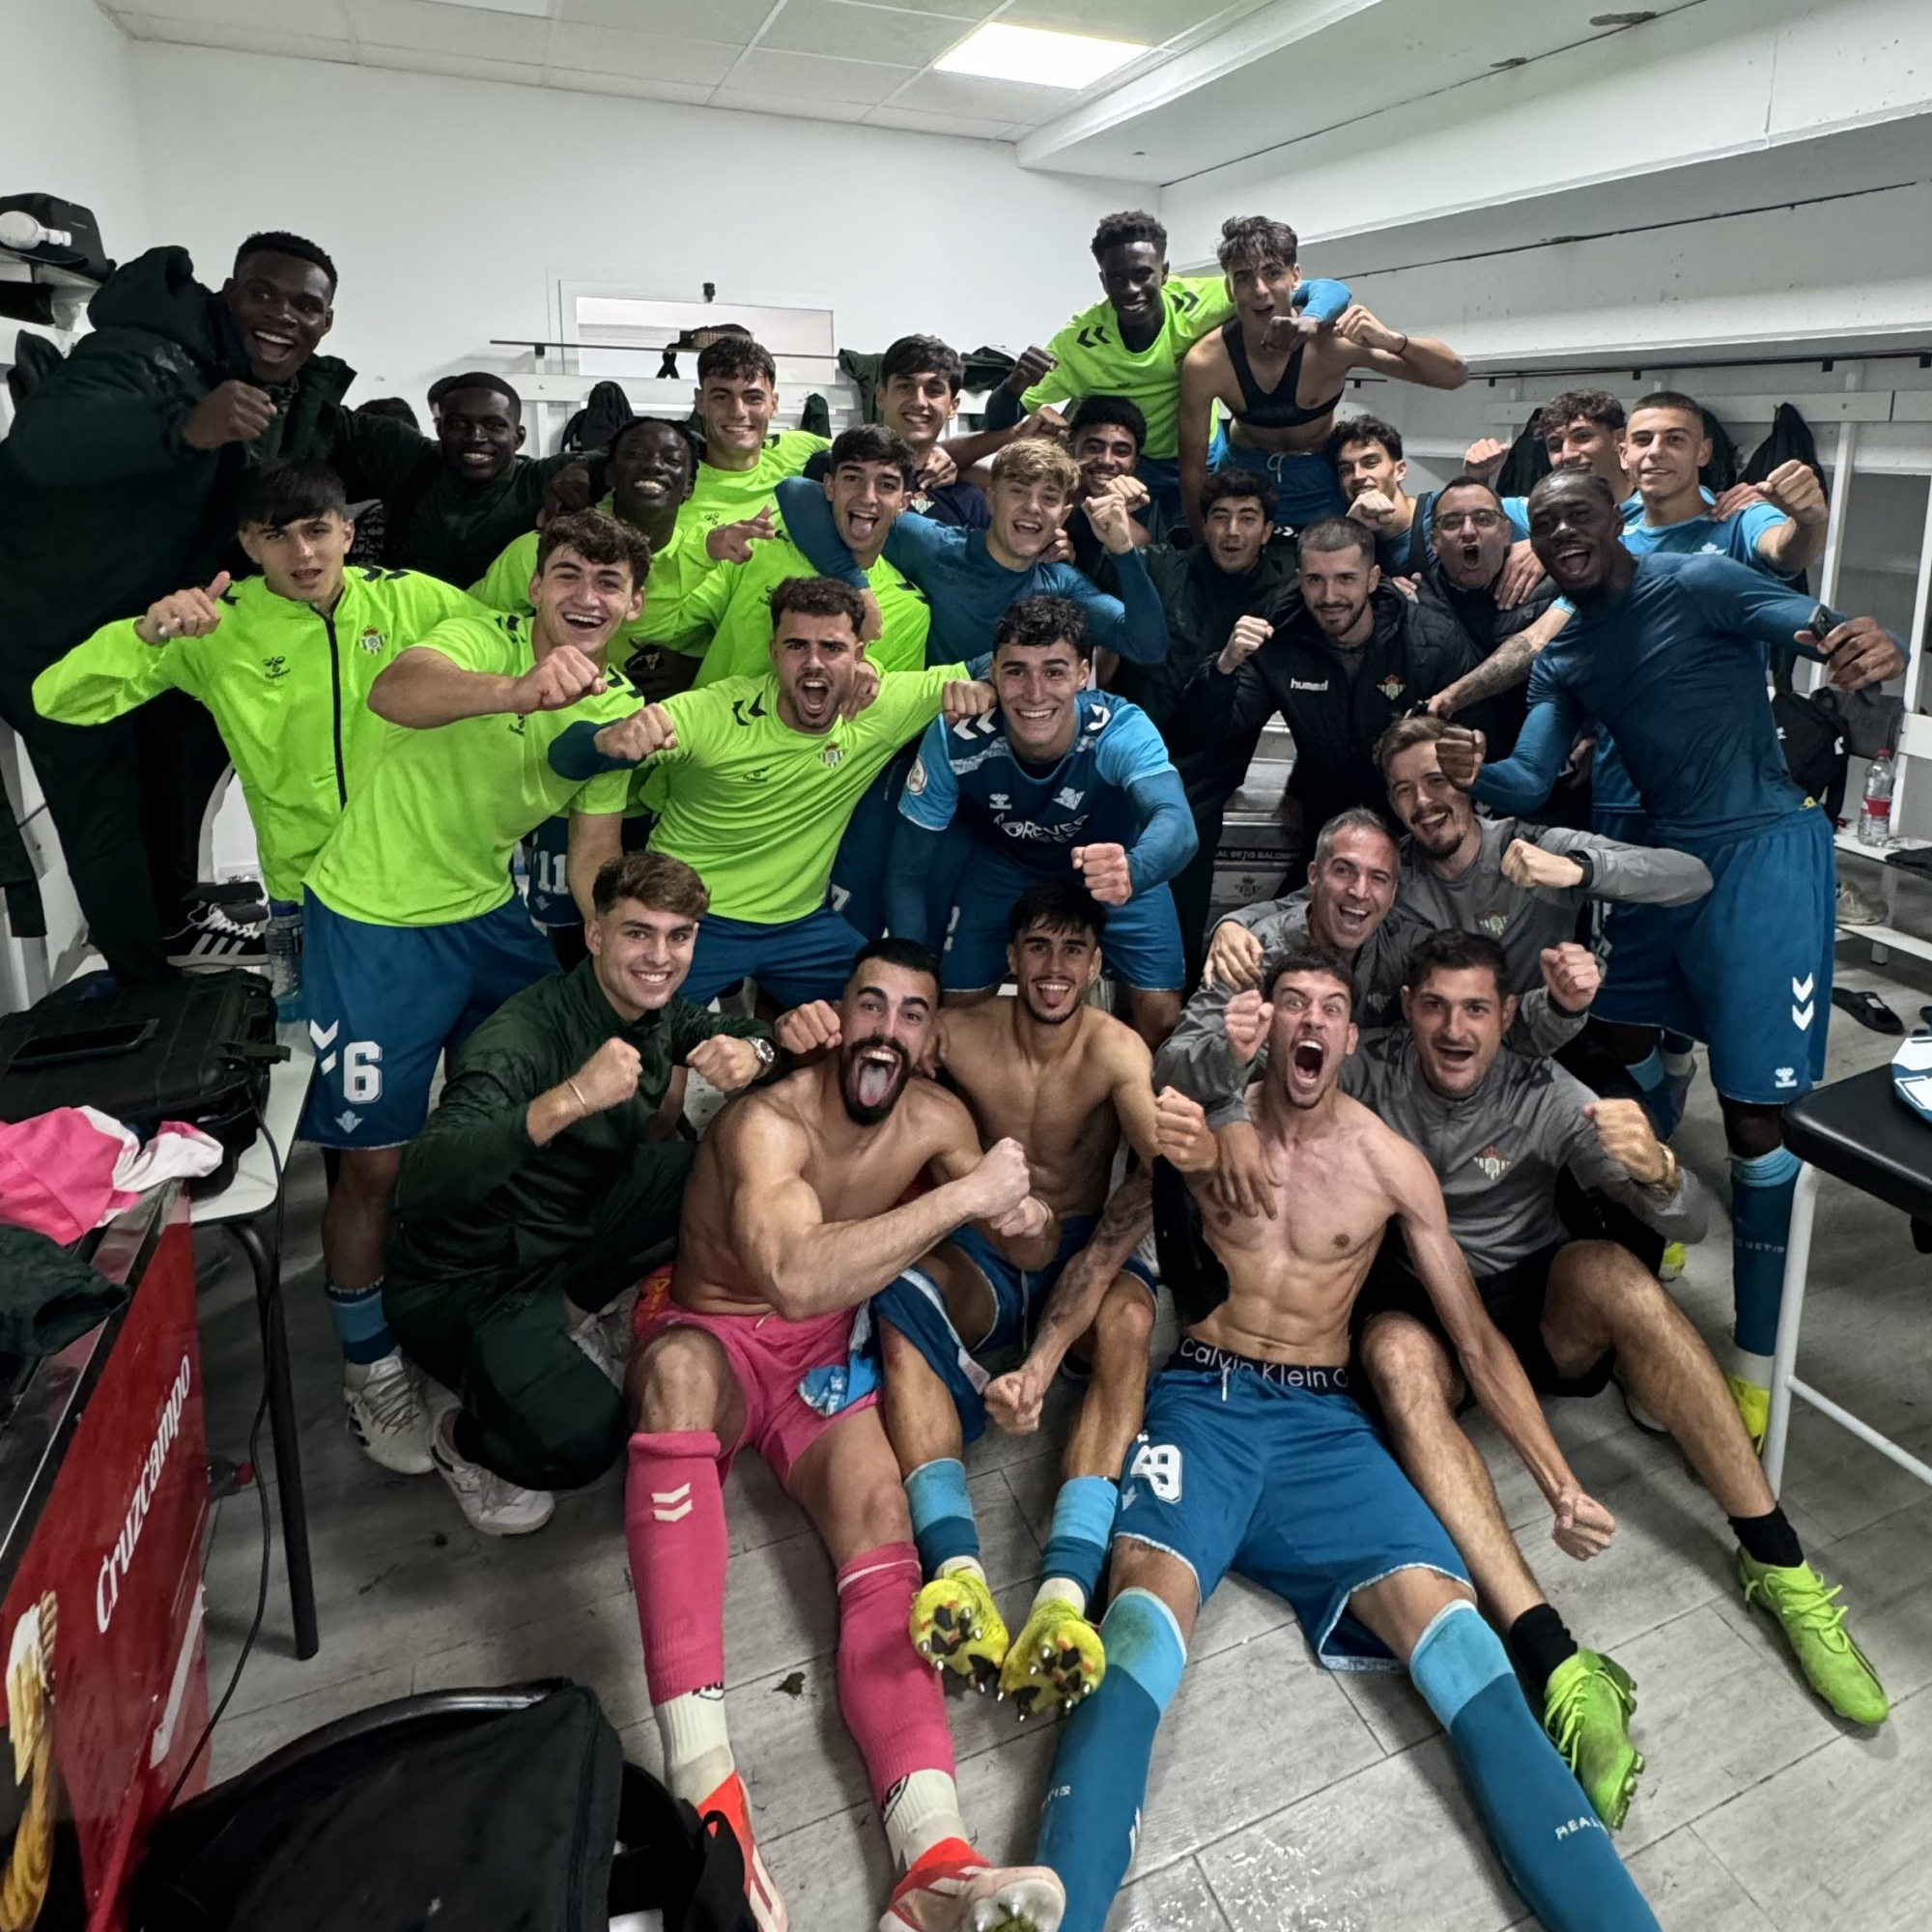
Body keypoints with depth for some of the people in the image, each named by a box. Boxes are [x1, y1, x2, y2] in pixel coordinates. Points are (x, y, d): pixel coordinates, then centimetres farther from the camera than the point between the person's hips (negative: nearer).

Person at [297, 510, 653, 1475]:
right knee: (374, 1162, 0)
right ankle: (369, 1366, 24)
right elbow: (393, 692, -43)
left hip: (485, 912, 6)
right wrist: (520, 690, -62)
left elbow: (594, 861, 4)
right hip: (372, 921, -6)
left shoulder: (617, 709, -1)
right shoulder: (481, 638, -19)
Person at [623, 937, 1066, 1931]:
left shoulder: (938, 1119, -5)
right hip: (715, 1342, -4)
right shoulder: (769, 1121, -23)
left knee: (882, 1534, -25)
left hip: (830, 1356, 5)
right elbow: (791, 1277, -41)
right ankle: (704, 1786, -48)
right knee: (677, 1370, -40)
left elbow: (1026, 1248, 3)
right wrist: (966, 1195, -40)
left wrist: (1025, 1217, -23)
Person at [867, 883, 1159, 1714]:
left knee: (1129, 1316, -36)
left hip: (1085, 1247, -1)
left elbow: (1166, 1170, -28)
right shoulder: (961, 1034, -5)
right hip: (979, 1252, 1)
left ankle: (1066, 1593, -46)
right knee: (897, 1298, -33)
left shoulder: (1118, 1051, -12)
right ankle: (958, 1574, -46)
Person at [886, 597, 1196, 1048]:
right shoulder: (955, 740, -31)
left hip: (1116, 860, -1)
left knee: (1162, 1011, -10)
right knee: (958, 1006, -6)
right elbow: (907, 871, -23)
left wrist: (1130, 871, -77)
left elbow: (1177, 822, -54)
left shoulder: (1121, 730, -36)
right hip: (1006, 864, 1)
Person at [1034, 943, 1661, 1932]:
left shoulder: (1393, 1165, 5)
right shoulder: (1201, 1124, 4)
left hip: (1323, 1418, 2)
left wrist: (1560, 1485, 2)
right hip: (1202, 1398, -1)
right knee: (1151, 1600, -30)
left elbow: (1476, 1340, 9)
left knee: (1446, 1624, -23)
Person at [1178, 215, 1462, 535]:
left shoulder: (1333, 339, -26)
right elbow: (1192, 469, -15)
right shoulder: (1205, 362, -25)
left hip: (1321, 475, 0)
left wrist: (1391, 340, -42)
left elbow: (1455, 376, -24)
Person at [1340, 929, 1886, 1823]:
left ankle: (1777, 1566, -22)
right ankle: (1555, 1664, -45)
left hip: (1540, 1310, 1)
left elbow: (1692, 1224, -11)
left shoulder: (1543, 1096, -7)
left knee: (1611, 1271, -32)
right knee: (1397, 1357, -36)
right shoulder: (1370, 1076, -7)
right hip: (1416, 1305, -1)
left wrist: (1655, 1171, -36)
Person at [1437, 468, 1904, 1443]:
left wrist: (1873, 649, -42)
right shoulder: (1562, 658, 10)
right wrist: (1474, 771, -20)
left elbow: (1828, 635, -19)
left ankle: (1755, 1364, 4)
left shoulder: (1699, 584, -8)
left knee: (1754, 1106, -5)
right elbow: (1530, 783, 2)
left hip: (1765, 850, -7)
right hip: (1664, 855, 7)